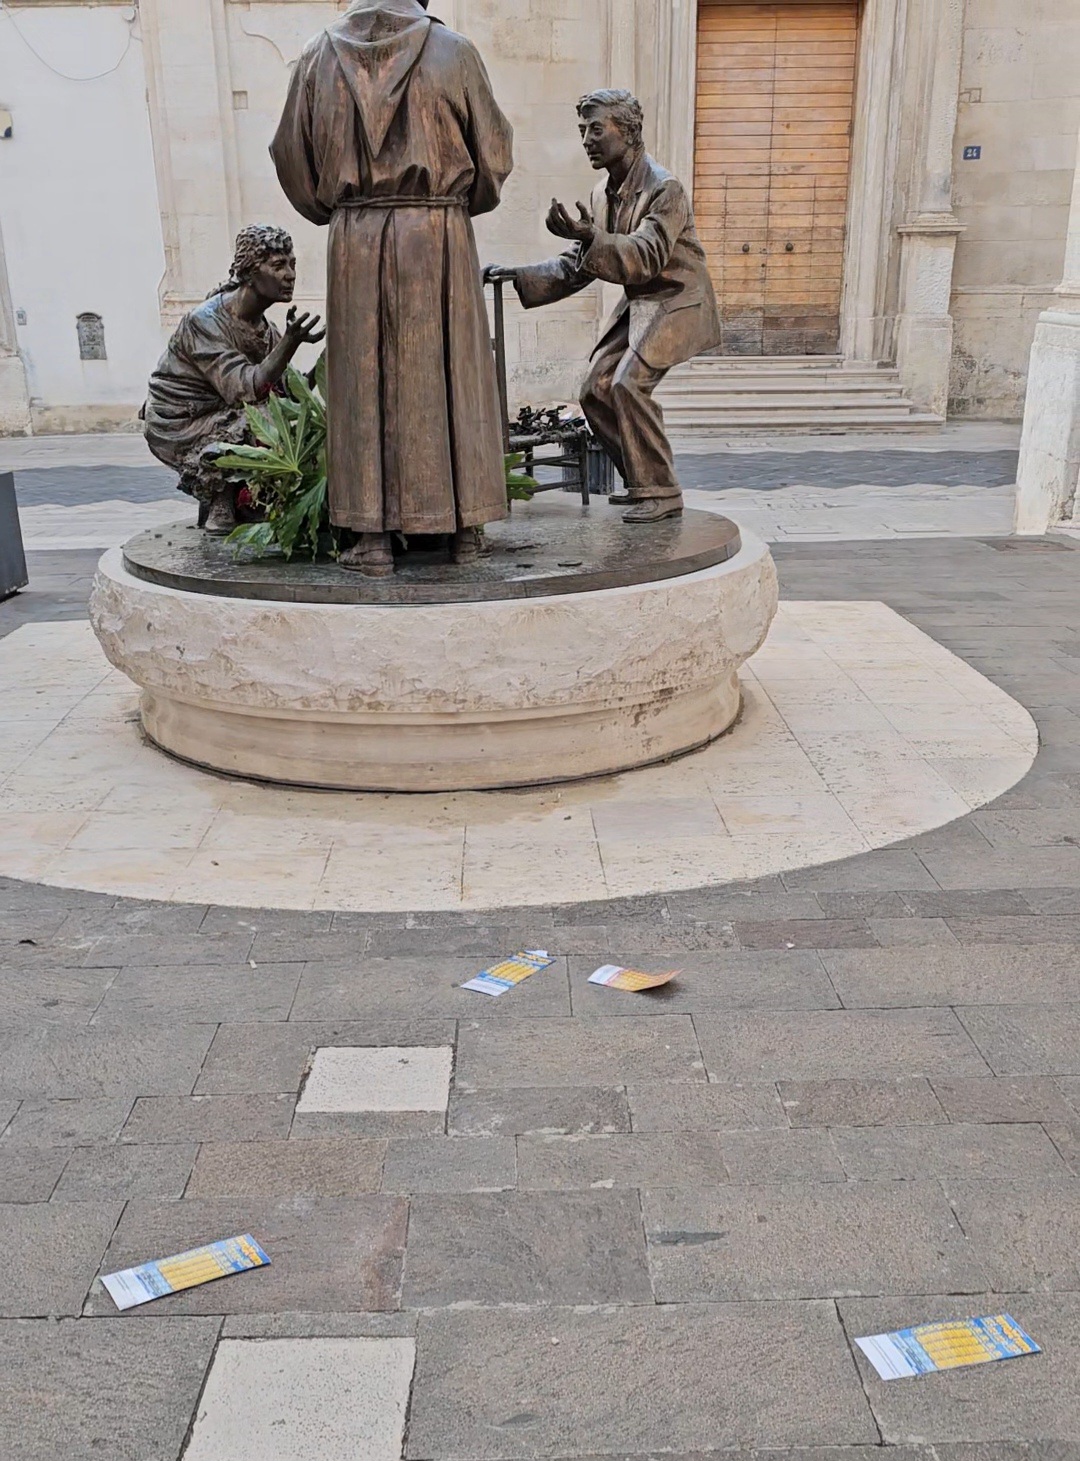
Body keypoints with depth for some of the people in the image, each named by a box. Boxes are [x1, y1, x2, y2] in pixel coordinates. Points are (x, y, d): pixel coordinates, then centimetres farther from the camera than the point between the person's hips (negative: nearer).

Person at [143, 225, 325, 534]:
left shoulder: (264, 328, 4)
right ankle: (220, 510, -10)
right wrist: (290, 343, -41)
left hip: (217, 419, 8)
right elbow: (244, 389, -33)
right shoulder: (204, 322, -21)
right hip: (178, 429, -8)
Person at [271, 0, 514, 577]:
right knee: (449, 373, 5)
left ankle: (372, 535, 1)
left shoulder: (320, 55, 8)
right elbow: (493, 151, 7)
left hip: (355, 238, 1)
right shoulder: (453, 52, 3)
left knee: (364, 379, 3)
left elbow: (291, 155, 11)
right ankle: (462, 525, 9)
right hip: (440, 233, -1)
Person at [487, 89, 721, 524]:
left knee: (629, 384, -23)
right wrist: (519, 276, -3)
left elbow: (646, 258, -31)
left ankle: (662, 492, -14)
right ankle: (641, 481, 16)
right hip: (637, 304, 9)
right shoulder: (603, 194, 8)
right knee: (596, 390, 3)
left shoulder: (664, 189, -17)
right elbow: (577, 266, 10)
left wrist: (590, 237, -45)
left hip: (676, 304, -9)